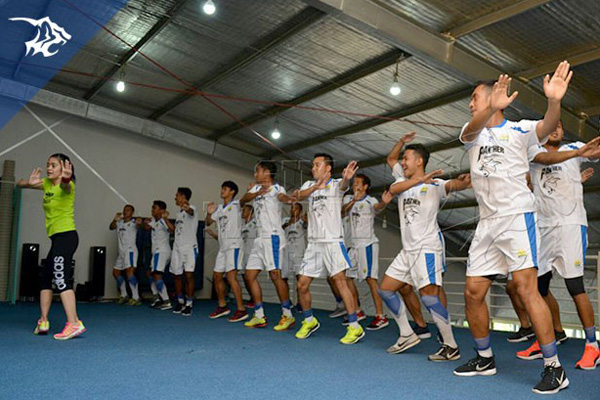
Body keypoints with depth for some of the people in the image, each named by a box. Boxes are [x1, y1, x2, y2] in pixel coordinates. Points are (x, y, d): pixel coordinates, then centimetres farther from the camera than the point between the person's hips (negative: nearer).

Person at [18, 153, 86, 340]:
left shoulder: (67, 185, -11)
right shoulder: (47, 183, 12)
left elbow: (65, 186, -36)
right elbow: (20, 184, 12)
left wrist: (65, 178, -62)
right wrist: (29, 183, -14)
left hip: (66, 235, -10)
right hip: (57, 238, 10)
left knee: (61, 279, -18)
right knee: (44, 277, 16)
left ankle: (74, 323, -22)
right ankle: (43, 322, 26)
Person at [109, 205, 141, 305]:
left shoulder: (133, 222, -6)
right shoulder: (119, 222, 14)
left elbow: (138, 226, -27)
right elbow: (111, 227, 3)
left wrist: (139, 223, -52)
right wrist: (115, 220, -17)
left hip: (130, 250, -8)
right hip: (121, 251, 8)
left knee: (130, 271, -21)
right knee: (116, 272, 14)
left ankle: (136, 298, -20)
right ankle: (124, 295, 27)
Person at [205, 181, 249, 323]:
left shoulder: (236, 205, -2)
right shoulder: (219, 208, 17)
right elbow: (208, 223, 19)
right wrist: (209, 213, -1)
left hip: (234, 245, -8)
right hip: (222, 247, 8)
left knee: (231, 276, -17)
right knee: (216, 276, 12)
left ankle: (241, 310, -14)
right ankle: (222, 306, 27)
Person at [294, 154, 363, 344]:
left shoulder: (335, 184, 0)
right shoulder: (309, 184, 12)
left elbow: (343, 185, -25)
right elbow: (298, 196, -10)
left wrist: (347, 178, -51)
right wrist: (315, 187, -31)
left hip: (333, 241, -5)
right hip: (313, 243, 5)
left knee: (340, 280, -14)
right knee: (302, 285, 5)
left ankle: (355, 327, -6)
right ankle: (309, 321, 26)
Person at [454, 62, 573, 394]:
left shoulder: (518, 130, 2)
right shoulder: (472, 133, 12)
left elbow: (548, 126, -19)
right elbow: (472, 131, -13)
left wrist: (554, 101, -41)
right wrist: (493, 107, -34)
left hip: (517, 216, -5)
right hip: (486, 223, 5)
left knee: (525, 287, -14)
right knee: (473, 291, 5)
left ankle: (554, 368, -2)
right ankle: (485, 359, 22)